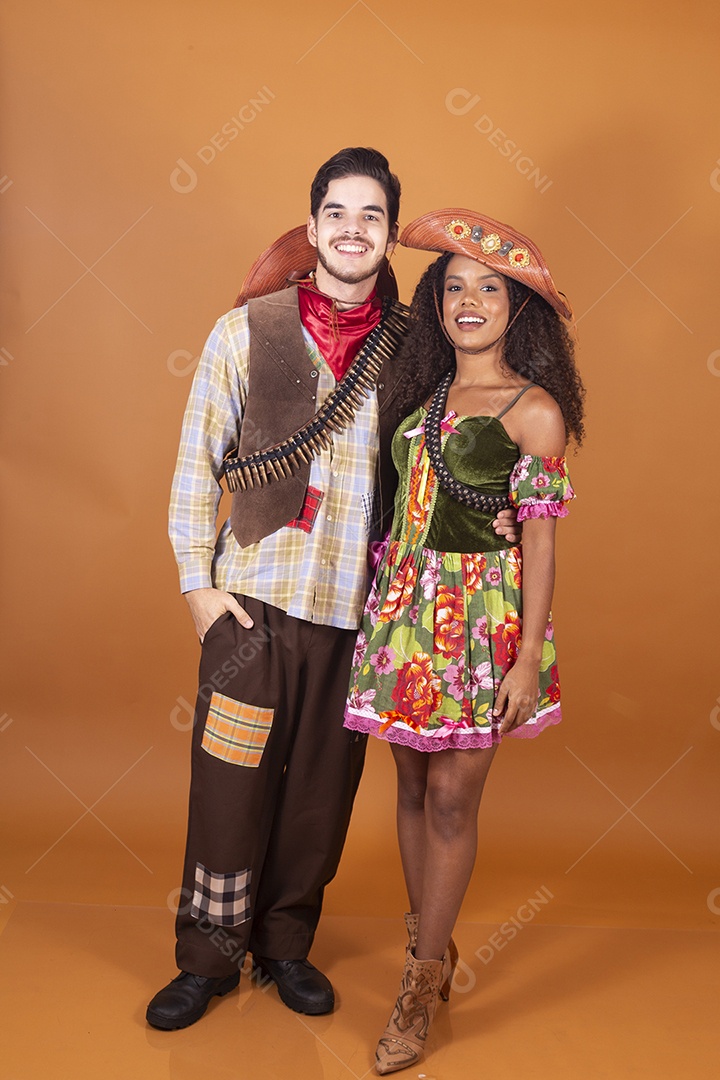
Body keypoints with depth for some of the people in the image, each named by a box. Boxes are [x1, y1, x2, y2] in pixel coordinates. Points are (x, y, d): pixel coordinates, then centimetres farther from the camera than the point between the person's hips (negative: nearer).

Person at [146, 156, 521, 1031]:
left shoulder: (412, 345, 4)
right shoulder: (246, 330, -1)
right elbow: (197, 461, 2)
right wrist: (198, 582, -3)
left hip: (359, 606, 2)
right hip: (255, 597, -1)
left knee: (323, 787, 11)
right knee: (231, 785, 4)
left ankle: (285, 944, 31)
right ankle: (209, 959, 23)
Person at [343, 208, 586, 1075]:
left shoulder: (534, 408, -6)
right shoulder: (422, 393, 10)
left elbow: (540, 537, -8)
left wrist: (527, 656, -11)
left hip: (485, 615, -5)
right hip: (406, 604, 5)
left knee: (451, 797, 0)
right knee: (412, 783, 12)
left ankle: (422, 981, 16)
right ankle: (433, 946, 31)